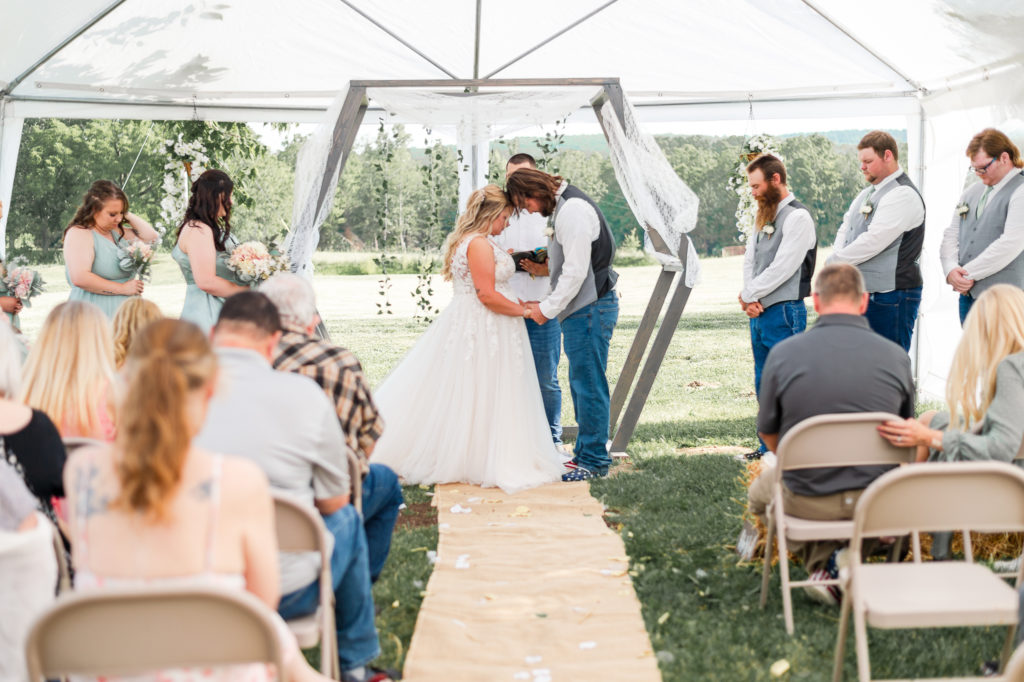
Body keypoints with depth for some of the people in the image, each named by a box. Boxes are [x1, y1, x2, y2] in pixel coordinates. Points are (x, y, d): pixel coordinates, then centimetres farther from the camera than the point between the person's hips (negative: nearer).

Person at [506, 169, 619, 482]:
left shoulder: (573, 209, -16)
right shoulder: (563, 207, 16)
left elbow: (576, 270, -20)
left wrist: (547, 309, -13)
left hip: (590, 309, -11)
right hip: (583, 310, 11)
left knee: (589, 385, -5)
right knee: (581, 384, 15)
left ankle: (593, 460, 1)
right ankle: (584, 454, 24)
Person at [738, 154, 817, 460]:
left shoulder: (798, 217, -11)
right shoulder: (764, 217, 16)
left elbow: (782, 268, -17)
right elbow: (749, 261, 12)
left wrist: (749, 295, -9)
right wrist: (750, 301, -5)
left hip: (784, 312, -9)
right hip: (758, 312, 9)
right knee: (764, 386, 14)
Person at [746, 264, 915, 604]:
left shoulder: (782, 354, -11)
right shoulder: (896, 356, -7)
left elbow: (769, 435, 1)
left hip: (808, 502, 0)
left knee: (761, 491, 34)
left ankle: (824, 562, 10)